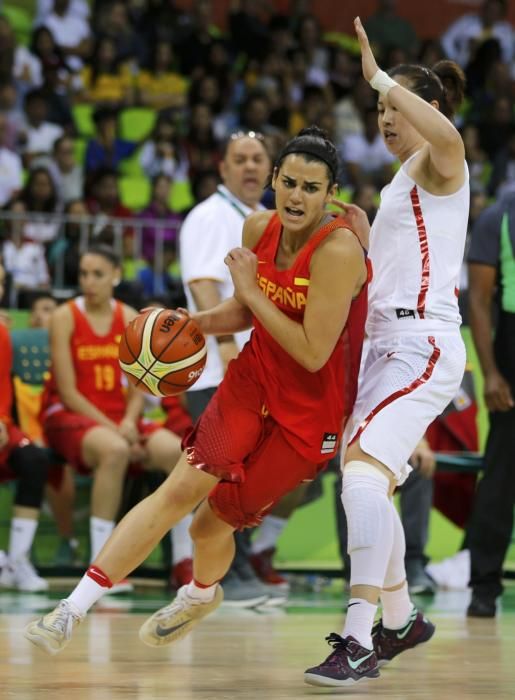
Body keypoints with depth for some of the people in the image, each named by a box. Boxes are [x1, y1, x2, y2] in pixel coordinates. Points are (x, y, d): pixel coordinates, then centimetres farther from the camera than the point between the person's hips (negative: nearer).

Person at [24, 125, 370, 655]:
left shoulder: (338, 249, -25)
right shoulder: (259, 228, -4)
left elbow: (313, 353, -27)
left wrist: (252, 292, -21)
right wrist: (196, 322, -6)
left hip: (311, 408, -5)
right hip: (253, 382, 5)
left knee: (214, 522, 3)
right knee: (179, 490, -11)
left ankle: (201, 594, 40)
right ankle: (73, 610, -11)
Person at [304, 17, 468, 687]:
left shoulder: (437, 165, -5)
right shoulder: (402, 182, 23)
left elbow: (447, 135, -33)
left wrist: (381, 78, -28)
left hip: (422, 343, -11)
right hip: (388, 344, 11)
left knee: (364, 470, -25)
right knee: (365, 480, 18)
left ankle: (359, 640, -31)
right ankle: (401, 618, 34)